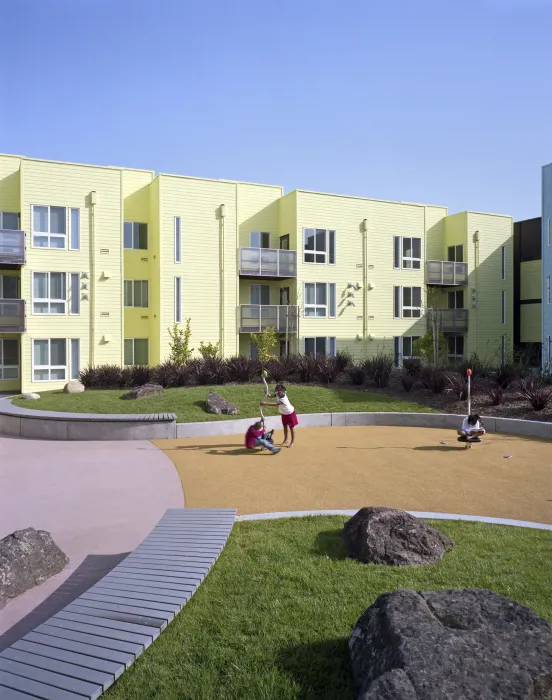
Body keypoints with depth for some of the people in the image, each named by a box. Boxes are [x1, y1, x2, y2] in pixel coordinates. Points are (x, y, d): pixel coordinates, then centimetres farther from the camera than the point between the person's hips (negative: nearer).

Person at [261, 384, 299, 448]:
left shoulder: (283, 400, -41)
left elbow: (275, 404, -50)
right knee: (285, 426, 18)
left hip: (290, 413, -8)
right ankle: (285, 440, 32)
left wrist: (265, 403, -56)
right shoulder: (278, 394, -19)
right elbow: (271, 396, -22)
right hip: (283, 413, 8)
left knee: (291, 427, 7)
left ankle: (293, 441, 20)